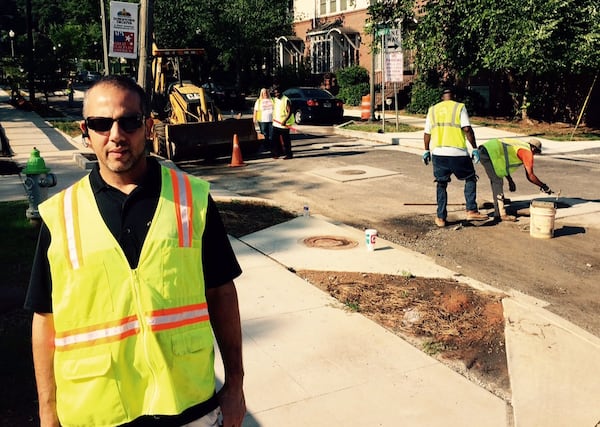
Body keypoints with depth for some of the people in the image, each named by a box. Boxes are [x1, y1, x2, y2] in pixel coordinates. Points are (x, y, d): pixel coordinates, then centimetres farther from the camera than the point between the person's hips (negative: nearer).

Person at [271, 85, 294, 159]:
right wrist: (273, 118, 14)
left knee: (286, 140, -2)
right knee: (275, 140, 8)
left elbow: (289, 112, -15)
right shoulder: (274, 100, 11)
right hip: (276, 124, 7)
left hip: (284, 124, -7)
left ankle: (289, 154, 7)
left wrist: (285, 121, -24)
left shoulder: (286, 100, -10)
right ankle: (276, 153, 19)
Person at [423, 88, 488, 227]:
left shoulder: (432, 109, 12)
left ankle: (441, 218, 15)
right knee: (470, 179, 15)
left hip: (438, 153, 3)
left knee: (441, 184, 14)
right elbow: (467, 129, -9)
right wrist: (475, 149, -6)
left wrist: (426, 151, 23)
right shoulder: (459, 107, 1)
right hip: (457, 153, -3)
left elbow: (427, 133, 13)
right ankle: (471, 211, 5)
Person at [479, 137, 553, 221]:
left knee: (496, 183, 15)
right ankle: (502, 215, -7)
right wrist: (543, 186, 11)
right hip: (489, 153, -9)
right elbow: (530, 176, -1)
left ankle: (498, 214, 17)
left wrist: (510, 181, 30)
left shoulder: (520, 145, 25)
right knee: (497, 183, -6)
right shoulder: (528, 152, -1)